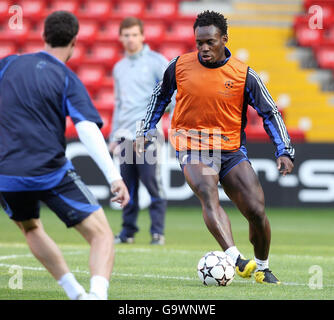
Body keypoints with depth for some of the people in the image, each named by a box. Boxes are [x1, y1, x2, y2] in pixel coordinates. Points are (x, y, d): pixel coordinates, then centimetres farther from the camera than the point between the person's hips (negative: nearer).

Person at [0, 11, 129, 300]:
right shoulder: (68, 80, -4)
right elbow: (88, 131, -16)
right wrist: (114, 177, -21)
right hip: (52, 173, -4)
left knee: (31, 228, 31)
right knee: (101, 234, 0)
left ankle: (75, 292, 24)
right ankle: (98, 293, -28)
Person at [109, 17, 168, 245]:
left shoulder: (156, 62, 1)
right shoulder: (119, 68, 19)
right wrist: (114, 136, 21)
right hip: (124, 136, 5)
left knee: (153, 185, -9)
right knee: (128, 187, 5)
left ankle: (158, 232, -4)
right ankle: (128, 231, 11)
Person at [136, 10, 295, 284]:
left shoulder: (243, 75, -5)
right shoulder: (180, 66, -2)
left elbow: (270, 113, 0)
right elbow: (160, 96, 17)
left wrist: (284, 151, -8)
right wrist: (146, 131, 15)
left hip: (231, 150, 1)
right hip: (192, 148, -1)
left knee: (257, 211, -6)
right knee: (208, 195, -30)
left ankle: (262, 267, 20)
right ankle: (236, 259, -46)